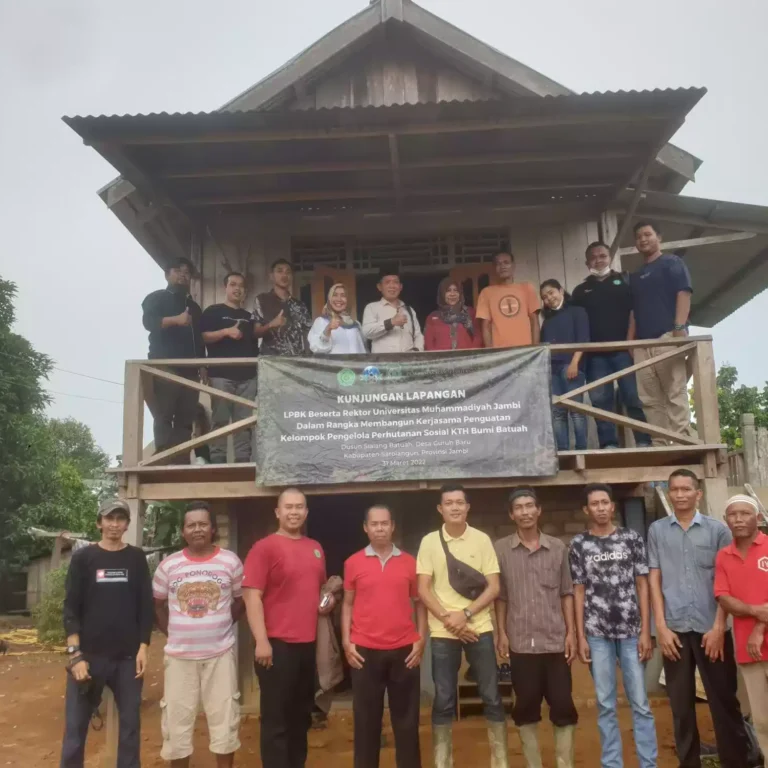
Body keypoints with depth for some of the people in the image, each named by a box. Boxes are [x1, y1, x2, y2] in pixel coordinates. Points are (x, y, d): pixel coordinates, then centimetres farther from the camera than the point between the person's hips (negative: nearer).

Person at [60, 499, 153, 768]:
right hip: (89, 655, -1)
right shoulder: (83, 558, 2)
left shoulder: (137, 558, 6)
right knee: (76, 726, 3)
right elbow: (71, 608, -2)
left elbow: (145, 606, 6)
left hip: (128, 657, 1)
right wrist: (75, 654, -10)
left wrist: (143, 648, -2)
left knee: (130, 724, 7)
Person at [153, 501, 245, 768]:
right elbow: (158, 604, 11)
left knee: (224, 717, 8)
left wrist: (220, 625, 1)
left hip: (220, 653, -1)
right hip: (180, 655, 1)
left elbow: (241, 599, 8)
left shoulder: (230, 561, -4)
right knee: (177, 718, 10)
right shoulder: (168, 565, -1)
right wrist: (173, 632, 2)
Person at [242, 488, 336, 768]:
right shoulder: (264, 547, -10)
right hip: (277, 644, -7)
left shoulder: (315, 549, 10)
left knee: (302, 715, 18)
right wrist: (261, 641, -20)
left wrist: (328, 599, 4)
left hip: (308, 644, 7)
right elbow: (252, 596, -15)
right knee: (276, 719, 2)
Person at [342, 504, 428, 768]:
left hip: (404, 650, 1)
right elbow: (348, 604, 7)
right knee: (366, 718, 7)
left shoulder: (409, 562, 5)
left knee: (406, 717, 7)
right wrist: (346, 641, -1)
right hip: (365, 651, -1)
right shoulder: (354, 563, 3)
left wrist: (421, 639, 0)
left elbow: (419, 603, 9)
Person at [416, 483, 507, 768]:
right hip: (442, 632, 0)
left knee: (492, 697, 6)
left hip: (479, 628, 0)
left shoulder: (482, 540, 0)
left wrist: (465, 614, -14)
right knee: (444, 701, 6)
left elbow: (493, 587, -2)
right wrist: (448, 619, -12)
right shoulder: (429, 541, 0)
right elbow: (423, 590, -2)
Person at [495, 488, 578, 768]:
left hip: (555, 640, 1)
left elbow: (567, 593, 6)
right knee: (526, 708, 7)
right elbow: (500, 595, 3)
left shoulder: (558, 547, 4)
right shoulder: (501, 549, 1)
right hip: (521, 642, 0)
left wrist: (571, 632, 1)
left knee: (563, 706, 3)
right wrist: (501, 633, -2)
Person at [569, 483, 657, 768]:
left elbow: (642, 585, 4)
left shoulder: (632, 538, 4)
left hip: (631, 631, 0)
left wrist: (645, 631, -2)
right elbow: (578, 591, 4)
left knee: (640, 703, 5)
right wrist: (580, 637, 0)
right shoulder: (579, 544, 3)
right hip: (597, 633, 0)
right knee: (605, 705, 8)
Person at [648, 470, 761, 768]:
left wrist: (718, 627, -6)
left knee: (724, 700, 6)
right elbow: (655, 580, 4)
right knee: (681, 704, 9)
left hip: (710, 627, -1)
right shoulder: (657, 530, 5)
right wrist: (661, 627, -2)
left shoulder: (718, 529, 2)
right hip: (675, 629, 1)